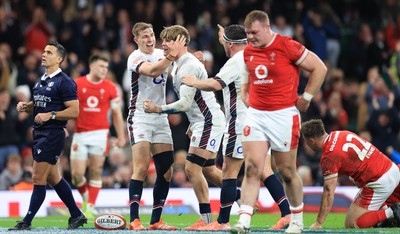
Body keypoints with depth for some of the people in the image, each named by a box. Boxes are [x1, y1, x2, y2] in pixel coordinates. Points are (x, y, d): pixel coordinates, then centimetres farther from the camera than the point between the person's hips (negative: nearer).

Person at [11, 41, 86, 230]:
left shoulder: (64, 82, -11)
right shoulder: (41, 81, 15)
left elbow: (74, 111, -16)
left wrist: (50, 115, -23)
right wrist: (26, 106, 6)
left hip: (53, 134, -10)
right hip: (39, 133, 10)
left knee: (38, 178, -8)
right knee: (53, 178, 14)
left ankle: (26, 222, -5)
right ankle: (77, 215, 23)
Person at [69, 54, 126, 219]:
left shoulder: (110, 87, 3)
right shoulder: (77, 84, 1)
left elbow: (116, 112, 8)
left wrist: (121, 136, 5)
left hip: (100, 133, 0)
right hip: (80, 135, 0)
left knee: (96, 172, -5)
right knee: (77, 174, -3)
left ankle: (90, 207, 2)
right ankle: (86, 198, 25)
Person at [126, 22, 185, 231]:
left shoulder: (161, 54, 10)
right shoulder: (135, 58, -9)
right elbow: (152, 71, -27)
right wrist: (171, 56, -38)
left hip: (161, 119, 6)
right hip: (140, 118, -6)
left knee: (166, 172, 3)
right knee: (141, 168, -16)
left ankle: (156, 221, 9)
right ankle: (134, 220, -16)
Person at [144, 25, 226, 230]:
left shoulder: (189, 66, -19)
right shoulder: (177, 66, 14)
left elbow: (185, 103, -24)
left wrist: (158, 109, -15)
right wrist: (193, 124, 23)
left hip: (209, 121, -11)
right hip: (202, 122, 11)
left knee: (192, 168, -13)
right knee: (207, 170, 15)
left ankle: (206, 218, -10)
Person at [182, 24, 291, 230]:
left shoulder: (236, 62, -12)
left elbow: (214, 84, -23)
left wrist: (193, 82, -7)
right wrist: (225, 37, 44)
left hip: (241, 124, -9)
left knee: (229, 171, -3)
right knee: (264, 171, 7)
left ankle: (222, 222, -1)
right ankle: (287, 214, -3)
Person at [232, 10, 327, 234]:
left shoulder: (287, 46, -11)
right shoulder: (248, 51, 7)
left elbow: (320, 68, -6)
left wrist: (306, 98, -3)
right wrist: (245, 94, 11)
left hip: (283, 115, -4)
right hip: (255, 115, 4)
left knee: (287, 172, 4)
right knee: (252, 169, -8)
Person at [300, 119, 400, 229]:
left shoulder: (329, 157, -17)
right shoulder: (340, 134, 7)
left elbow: (329, 193, -16)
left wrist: (318, 223, -12)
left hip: (379, 183, -9)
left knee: (351, 224, -2)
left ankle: (390, 213, -8)